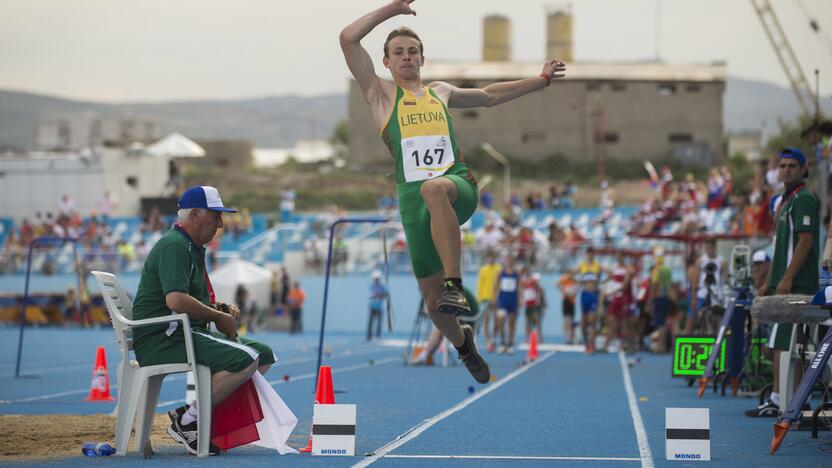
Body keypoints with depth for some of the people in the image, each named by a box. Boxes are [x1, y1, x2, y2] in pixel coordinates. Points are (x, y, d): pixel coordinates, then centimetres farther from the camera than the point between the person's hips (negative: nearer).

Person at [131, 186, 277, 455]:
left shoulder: (195, 248, 21)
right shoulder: (174, 246, -12)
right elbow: (175, 300, -26)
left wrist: (221, 309, 9)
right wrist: (219, 317, -15)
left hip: (185, 333, 11)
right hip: (160, 339, -11)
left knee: (264, 355, 5)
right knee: (246, 359, -26)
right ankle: (186, 421, -18)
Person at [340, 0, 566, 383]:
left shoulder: (441, 92, 22)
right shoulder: (381, 94, 12)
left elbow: (489, 96, 39)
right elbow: (348, 39, 2)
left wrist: (540, 80, 38)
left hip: (458, 185, 0)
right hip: (412, 196, 0)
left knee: (435, 189, -40)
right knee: (432, 298, 1)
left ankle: (455, 284, -43)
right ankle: (462, 344, 33)